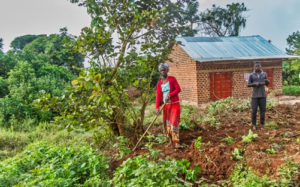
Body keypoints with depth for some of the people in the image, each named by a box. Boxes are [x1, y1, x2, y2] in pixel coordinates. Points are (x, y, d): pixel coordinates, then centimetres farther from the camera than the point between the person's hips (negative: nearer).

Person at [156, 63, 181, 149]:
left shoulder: (172, 79, -5)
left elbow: (178, 89, -10)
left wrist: (169, 95, -22)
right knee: (166, 122, 7)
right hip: (166, 105, 4)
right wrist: (157, 107, -12)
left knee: (174, 122, -11)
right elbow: (158, 96, -3)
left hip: (174, 104, -4)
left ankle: (176, 142, -12)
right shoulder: (159, 83, 4)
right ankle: (170, 140, 19)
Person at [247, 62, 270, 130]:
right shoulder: (251, 75, -2)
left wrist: (267, 81, -13)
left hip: (263, 95, 2)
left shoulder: (264, 74, 4)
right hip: (255, 95, -2)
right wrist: (254, 84, -17)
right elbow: (248, 85, 1)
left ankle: (262, 124, 15)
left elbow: (267, 84, 10)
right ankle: (254, 125, 12)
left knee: (262, 110, 3)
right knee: (254, 110, -1)